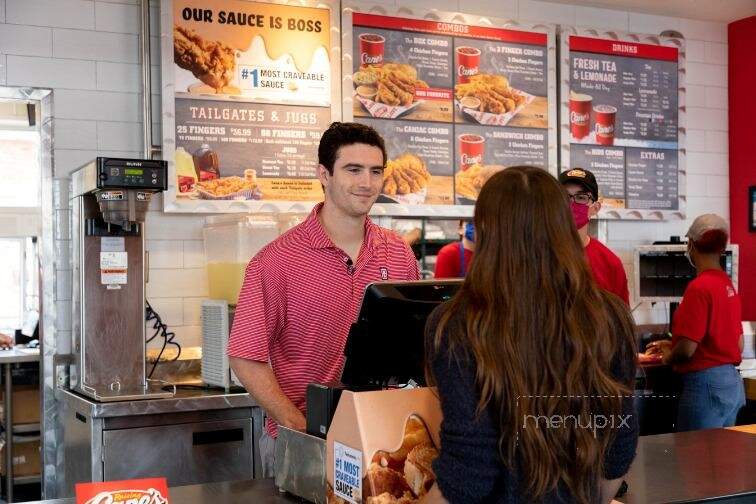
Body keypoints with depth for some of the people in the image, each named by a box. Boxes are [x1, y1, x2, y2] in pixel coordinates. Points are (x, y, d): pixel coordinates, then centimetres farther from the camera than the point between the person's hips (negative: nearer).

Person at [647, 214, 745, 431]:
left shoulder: (699, 287, -16)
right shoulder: (729, 285, 8)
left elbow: (687, 350, -18)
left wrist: (668, 357, 5)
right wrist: (673, 345, 19)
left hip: (705, 386, -8)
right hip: (733, 383, 8)